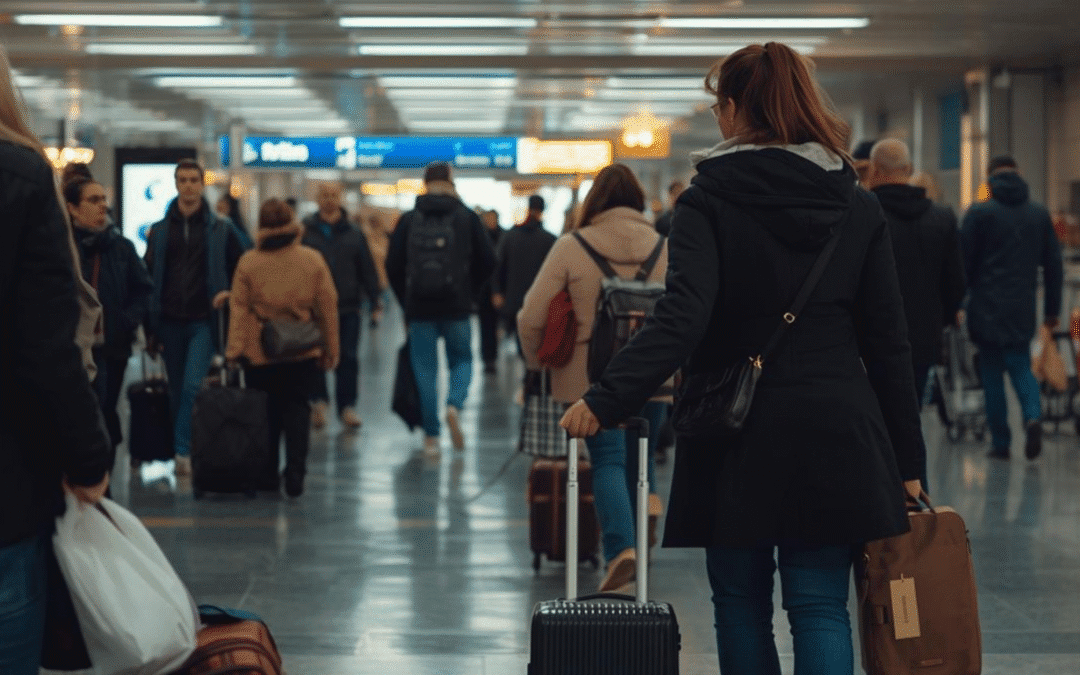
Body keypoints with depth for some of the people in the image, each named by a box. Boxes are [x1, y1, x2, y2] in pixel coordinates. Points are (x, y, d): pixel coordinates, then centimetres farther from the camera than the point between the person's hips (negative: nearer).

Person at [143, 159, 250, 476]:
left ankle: (184, 451, -13)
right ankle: (183, 452, 16)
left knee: (193, 386, -15)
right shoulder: (160, 230, 8)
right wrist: (150, 328, 3)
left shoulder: (221, 229, 3)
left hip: (204, 321, -3)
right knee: (177, 391, 8)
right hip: (170, 322, 3)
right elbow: (148, 280, 8)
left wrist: (231, 294, -8)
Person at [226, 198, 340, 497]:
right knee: (296, 408, 9)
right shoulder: (312, 260, -4)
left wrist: (235, 348, -3)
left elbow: (239, 307, -6)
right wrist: (330, 348, 8)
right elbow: (327, 306, 0)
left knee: (266, 412, 10)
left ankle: (268, 475, 15)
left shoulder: (248, 262, -7)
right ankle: (295, 475, -1)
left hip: (259, 352, -1)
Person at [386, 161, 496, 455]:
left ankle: (431, 436, 6)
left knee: (424, 369, 7)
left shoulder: (408, 220, 2)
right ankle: (454, 405, -13)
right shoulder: (467, 218, 2)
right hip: (457, 308, 0)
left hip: (419, 309, 0)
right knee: (462, 359, 16)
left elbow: (393, 266, 3)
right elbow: (487, 261, 1)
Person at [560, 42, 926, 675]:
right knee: (821, 607, 3)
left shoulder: (708, 202, -7)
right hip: (838, 435, 3)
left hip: (740, 438, -2)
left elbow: (682, 318, -21)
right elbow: (889, 343, 5)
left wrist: (605, 399, -26)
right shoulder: (858, 207, 5)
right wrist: (907, 462, 10)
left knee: (742, 605, 12)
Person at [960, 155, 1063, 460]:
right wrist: (1052, 309, 15)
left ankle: (1000, 441, 5)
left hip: (987, 309, -3)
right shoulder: (1040, 214, 7)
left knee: (992, 373, 5)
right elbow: (1053, 266, 9)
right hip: (1023, 310, 3)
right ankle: (1033, 416, -14)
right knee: (1021, 367, 13)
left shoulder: (979, 213, -4)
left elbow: (964, 263, -5)